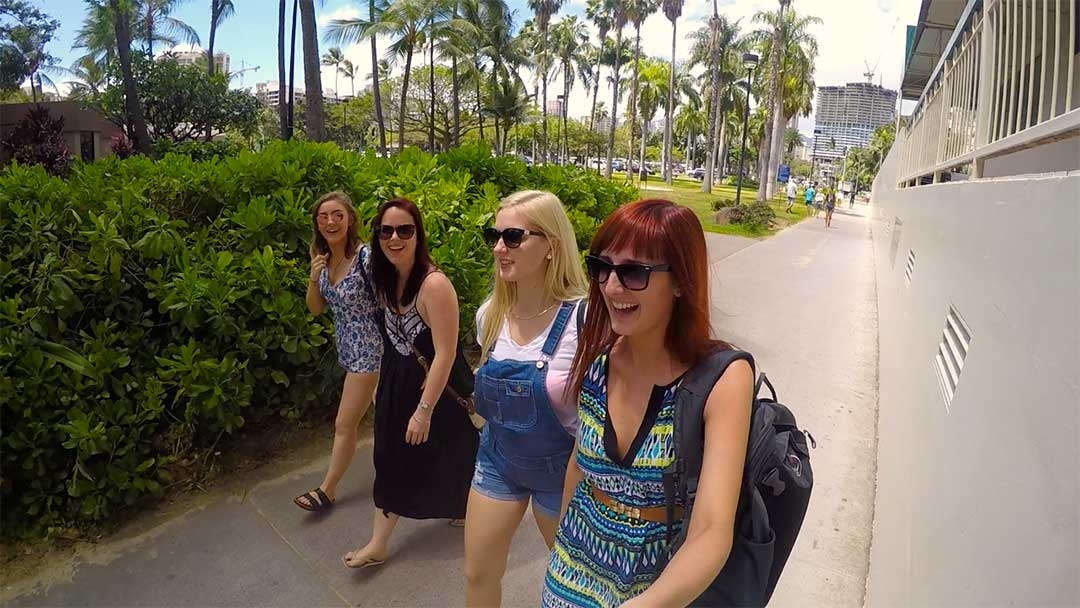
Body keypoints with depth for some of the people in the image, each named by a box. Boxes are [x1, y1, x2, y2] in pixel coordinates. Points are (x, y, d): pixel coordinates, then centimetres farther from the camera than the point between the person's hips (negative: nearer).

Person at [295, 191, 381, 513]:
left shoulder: (365, 256, -22)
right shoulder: (324, 259, 1)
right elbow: (315, 308, 6)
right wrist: (313, 277, -11)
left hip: (367, 348, -7)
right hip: (347, 346, 7)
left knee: (344, 425, 4)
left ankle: (327, 490, 23)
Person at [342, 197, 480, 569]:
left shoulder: (434, 284, -28)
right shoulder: (386, 280, -2)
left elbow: (445, 354, -26)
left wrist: (424, 410, -23)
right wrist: (383, 385, 17)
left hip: (437, 387, -7)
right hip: (398, 383, 8)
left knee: (448, 456, 14)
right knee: (393, 459, 18)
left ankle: (467, 507, 43)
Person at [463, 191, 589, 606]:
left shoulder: (582, 319, -27)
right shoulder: (491, 314, -7)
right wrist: (498, 430, 15)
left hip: (561, 467, -5)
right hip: (497, 459, 5)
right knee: (478, 574, 19)